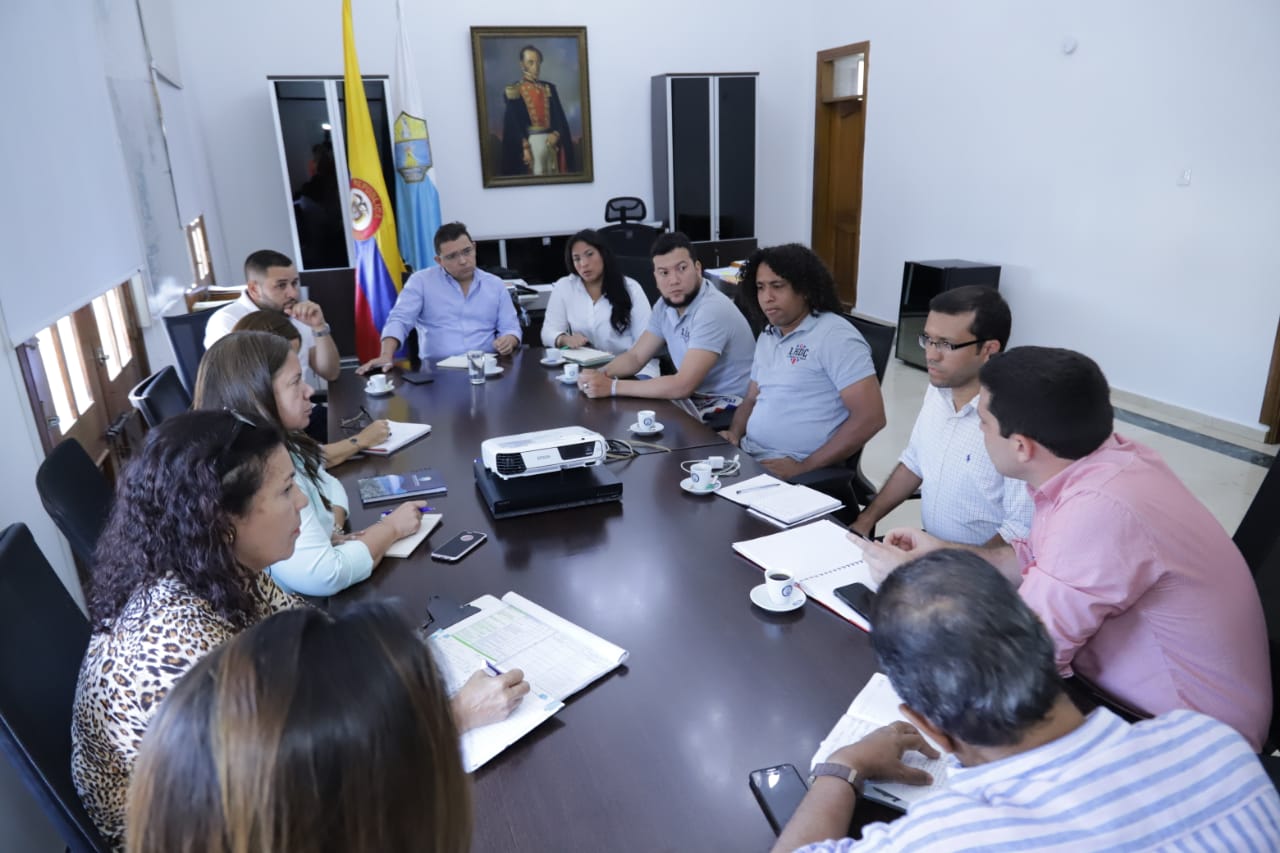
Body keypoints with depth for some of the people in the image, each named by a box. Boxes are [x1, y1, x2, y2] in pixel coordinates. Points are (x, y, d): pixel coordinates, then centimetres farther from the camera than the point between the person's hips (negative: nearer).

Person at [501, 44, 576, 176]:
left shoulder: (549, 88, 15)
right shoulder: (513, 91, 1)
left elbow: (560, 116, 11)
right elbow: (512, 124, -5)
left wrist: (556, 134, -10)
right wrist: (524, 147, -16)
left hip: (551, 140, 4)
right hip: (528, 142, -4)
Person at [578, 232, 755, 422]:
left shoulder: (713, 310, -25)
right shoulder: (666, 304, 1)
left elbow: (682, 386, -30)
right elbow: (635, 357, 9)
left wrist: (612, 386, -26)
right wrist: (601, 374, -13)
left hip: (730, 410, -7)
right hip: (695, 398, 7)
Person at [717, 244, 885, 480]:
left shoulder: (834, 335, -11)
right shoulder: (767, 336, 13)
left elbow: (870, 417, -16)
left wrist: (804, 467, -18)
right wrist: (734, 434, 1)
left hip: (792, 473, -7)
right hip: (748, 458, 7)